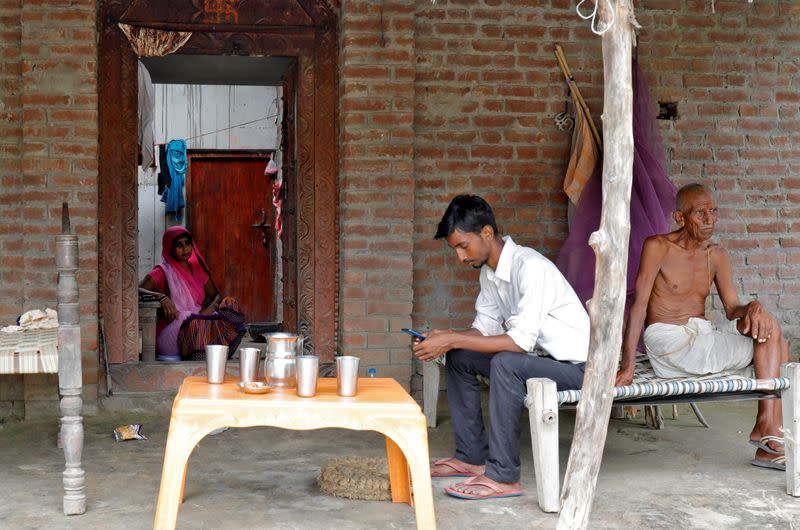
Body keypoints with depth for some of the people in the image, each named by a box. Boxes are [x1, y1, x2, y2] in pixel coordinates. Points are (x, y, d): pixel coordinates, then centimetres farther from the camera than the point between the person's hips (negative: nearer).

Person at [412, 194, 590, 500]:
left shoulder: (530, 267, -26)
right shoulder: (489, 270, 4)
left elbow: (521, 340, -33)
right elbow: (485, 328, 7)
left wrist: (452, 339, -31)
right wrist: (446, 339, -13)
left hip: (574, 365, -9)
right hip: (539, 357, 10)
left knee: (505, 363, -34)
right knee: (459, 357, 6)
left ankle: (503, 476, -28)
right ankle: (472, 456, 10)